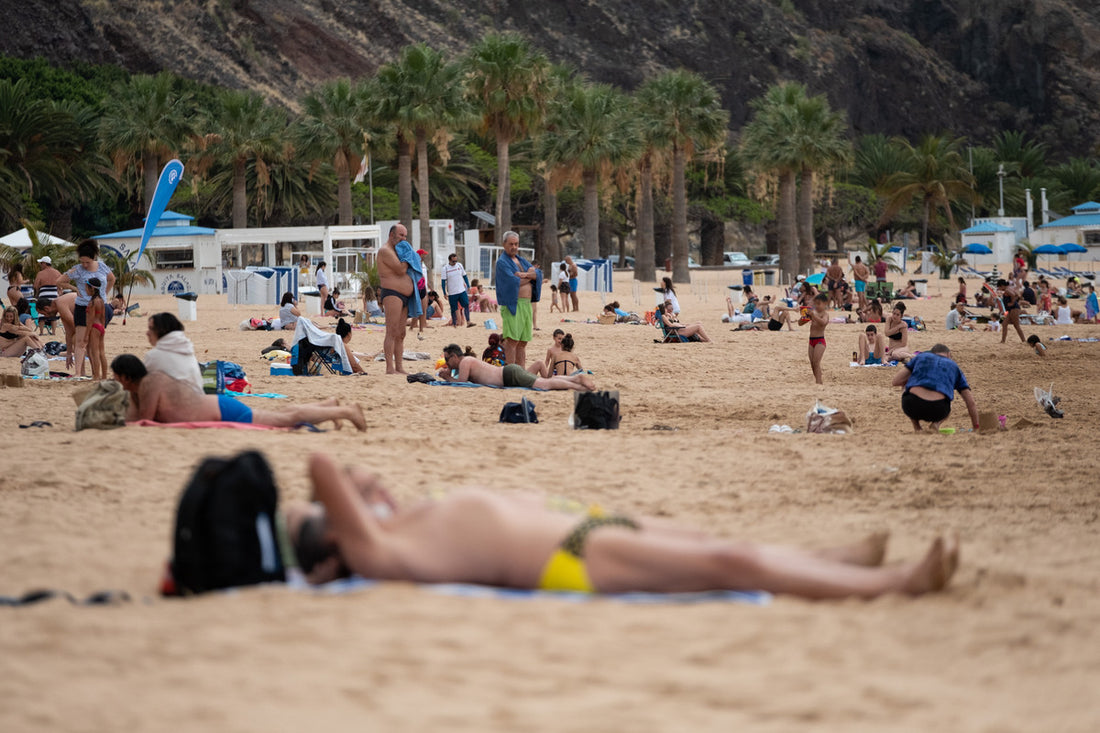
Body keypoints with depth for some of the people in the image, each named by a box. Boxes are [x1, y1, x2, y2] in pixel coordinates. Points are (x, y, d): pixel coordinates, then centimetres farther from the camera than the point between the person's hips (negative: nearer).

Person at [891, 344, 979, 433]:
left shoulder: (921, 356, 24)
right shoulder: (954, 366, 27)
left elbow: (896, 381, 18)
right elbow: (970, 402, 24)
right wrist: (976, 427, 35)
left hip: (912, 407, 0)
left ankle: (916, 428, 18)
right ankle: (936, 423, 7)